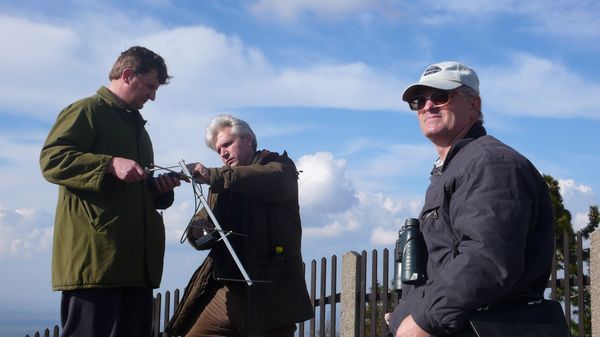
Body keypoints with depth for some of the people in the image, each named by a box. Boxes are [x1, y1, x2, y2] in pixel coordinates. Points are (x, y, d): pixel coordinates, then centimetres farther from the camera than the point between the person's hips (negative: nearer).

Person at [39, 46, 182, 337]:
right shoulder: (86, 111, 2)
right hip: (95, 255, -8)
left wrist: (160, 187, 13)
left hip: (137, 257, 9)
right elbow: (51, 159, -12)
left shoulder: (137, 125, 29)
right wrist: (110, 164, -21)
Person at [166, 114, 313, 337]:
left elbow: (271, 179, -18)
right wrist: (199, 231, -9)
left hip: (269, 291, -5)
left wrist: (212, 176, -27)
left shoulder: (279, 166, 7)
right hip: (227, 292, 5)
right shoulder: (222, 186, 22)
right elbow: (200, 232, 17)